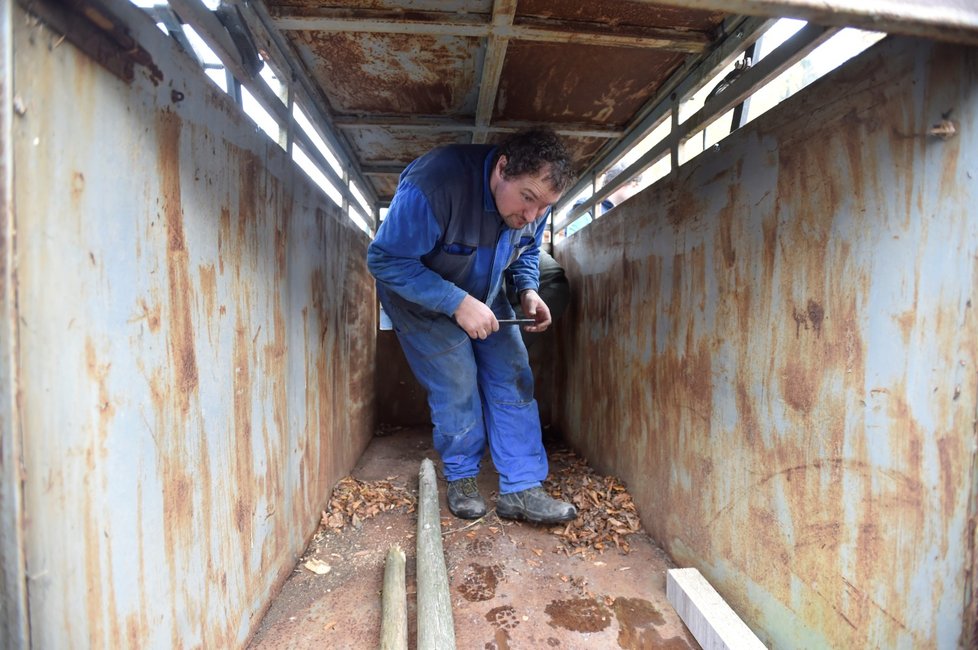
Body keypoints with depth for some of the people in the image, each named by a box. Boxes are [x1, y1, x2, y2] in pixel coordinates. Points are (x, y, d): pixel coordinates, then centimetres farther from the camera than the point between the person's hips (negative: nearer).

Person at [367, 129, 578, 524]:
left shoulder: (535, 198, -14)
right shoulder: (435, 184, -36)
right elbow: (385, 260, -31)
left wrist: (528, 290, -15)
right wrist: (457, 303, -36)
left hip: (484, 297, 6)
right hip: (419, 296, -5)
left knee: (512, 378, -3)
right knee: (456, 384, -11)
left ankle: (520, 490, 5)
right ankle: (462, 480, 15)